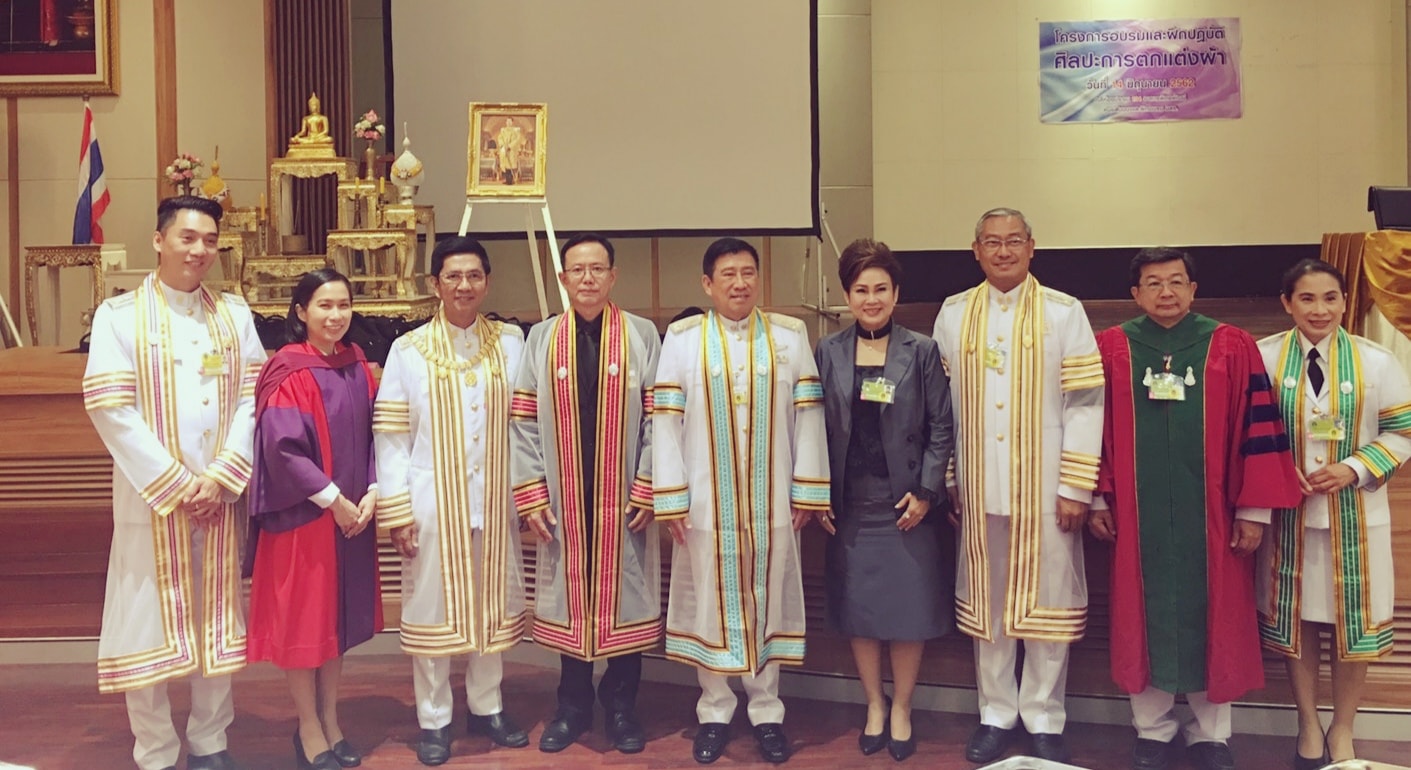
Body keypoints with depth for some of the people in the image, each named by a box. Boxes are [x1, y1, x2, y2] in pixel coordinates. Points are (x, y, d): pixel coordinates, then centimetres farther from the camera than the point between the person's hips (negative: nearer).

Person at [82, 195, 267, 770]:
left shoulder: (234, 314, 7)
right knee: (151, 620, 3)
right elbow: (110, 407, -10)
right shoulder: (120, 315, -3)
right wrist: (174, 483, -14)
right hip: (151, 496, -3)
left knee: (217, 619, 10)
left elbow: (251, 398, 2)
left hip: (219, 493, 3)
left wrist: (222, 475, -10)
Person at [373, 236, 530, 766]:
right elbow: (390, 436, -3)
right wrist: (396, 511, -8)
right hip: (433, 500, -2)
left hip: (495, 499, 2)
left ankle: (487, 707, 29)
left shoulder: (512, 343, 3)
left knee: (493, 603, 12)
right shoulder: (409, 350, -2)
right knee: (434, 607, 7)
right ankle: (433, 721, 21)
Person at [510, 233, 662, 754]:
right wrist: (531, 495, -5)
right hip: (564, 499, 1)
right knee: (569, 595, 10)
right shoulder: (541, 339, 4)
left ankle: (622, 706, 23)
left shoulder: (643, 336, -1)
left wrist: (648, 490, -9)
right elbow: (523, 422, 1)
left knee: (624, 594, 6)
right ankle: (573, 705, 26)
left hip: (624, 498, -1)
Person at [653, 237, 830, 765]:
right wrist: (671, 499, -7)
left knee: (768, 601, 9)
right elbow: (665, 422, -3)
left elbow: (807, 418, 1)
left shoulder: (790, 335, 2)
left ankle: (767, 712, 23)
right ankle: (714, 713, 23)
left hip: (771, 502, 1)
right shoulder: (682, 339, -2)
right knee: (710, 603, 8)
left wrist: (807, 492, -2)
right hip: (706, 501, -1)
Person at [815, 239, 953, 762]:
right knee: (858, 609, 10)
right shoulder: (828, 352, 4)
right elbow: (817, 427, 5)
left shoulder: (921, 351, -1)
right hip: (851, 504, 2)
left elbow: (941, 428, -1)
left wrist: (926, 491, -8)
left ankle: (901, 708, 23)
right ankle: (874, 704, 28)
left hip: (906, 502, -2)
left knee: (909, 609, 4)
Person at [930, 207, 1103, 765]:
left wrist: (1077, 487, -9)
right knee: (987, 600, 10)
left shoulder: (1064, 313, -2)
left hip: (1044, 487, -2)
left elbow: (1086, 403, -5)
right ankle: (997, 713, 24)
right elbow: (939, 405, 6)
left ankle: (1045, 719, 19)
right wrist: (944, 480, 3)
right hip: (978, 488, 2)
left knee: (1047, 601, 5)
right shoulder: (952, 314, 5)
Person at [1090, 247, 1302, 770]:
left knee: (1211, 618, 9)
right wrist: (1098, 498, 2)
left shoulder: (1233, 348, -1)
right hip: (1137, 513, 0)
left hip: (1210, 513, 0)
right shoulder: (1110, 349, 0)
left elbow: (1257, 428, 0)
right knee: (1145, 616, 8)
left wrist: (1254, 508, -3)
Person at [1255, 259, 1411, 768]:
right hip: (1288, 512, 0)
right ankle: (1308, 726, 27)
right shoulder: (1264, 357, -4)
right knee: (1295, 620, 9)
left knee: (1353, 623, 8)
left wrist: (1353, 470, -14)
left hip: (1355, 513, 0)